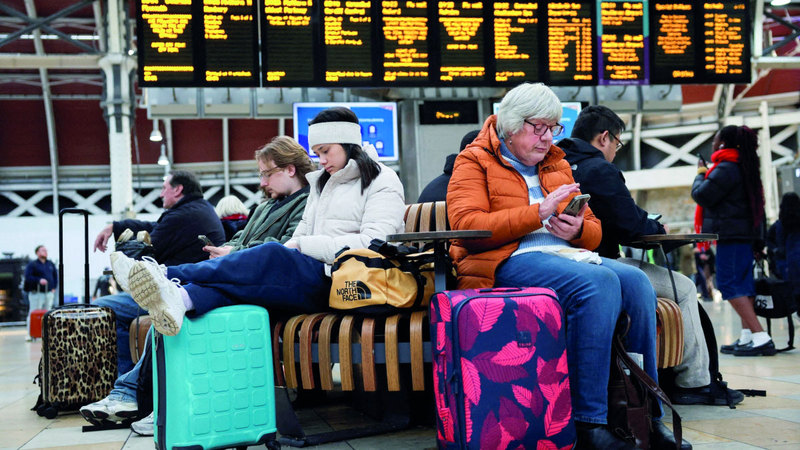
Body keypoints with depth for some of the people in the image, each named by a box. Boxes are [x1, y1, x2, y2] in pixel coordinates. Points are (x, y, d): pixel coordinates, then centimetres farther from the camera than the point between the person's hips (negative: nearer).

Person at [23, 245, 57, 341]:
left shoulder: (51, 264, 13)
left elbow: (55, 276, 19)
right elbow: (28, 277, -12)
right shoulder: (32, 265, -3)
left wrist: (54, 288, 8)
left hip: (49, 293, 5)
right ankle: (31, 334, 0)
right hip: (36, 293, -5)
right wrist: (39, 280, -23)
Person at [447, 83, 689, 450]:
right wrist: (538, 213, -16)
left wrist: (577, 230, 0)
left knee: (636, 282, -22)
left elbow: (593, 230, 26)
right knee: (599, 282, -32)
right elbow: (466, 225, -11)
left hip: (566, 253, 7)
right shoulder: (475, 162, 7)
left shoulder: (557, 165, 26)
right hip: (508, 260, -6)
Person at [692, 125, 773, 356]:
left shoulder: (725, 168, -13)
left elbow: (702, 195, -12)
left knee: (729, 284, -11)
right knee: (743, 283, 10)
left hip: (731, 233, -10)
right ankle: (747, 337, 11)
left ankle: (760, 337, -20)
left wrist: (700, 175, 1)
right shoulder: (744, 167, 19)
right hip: (746, 233, 10)